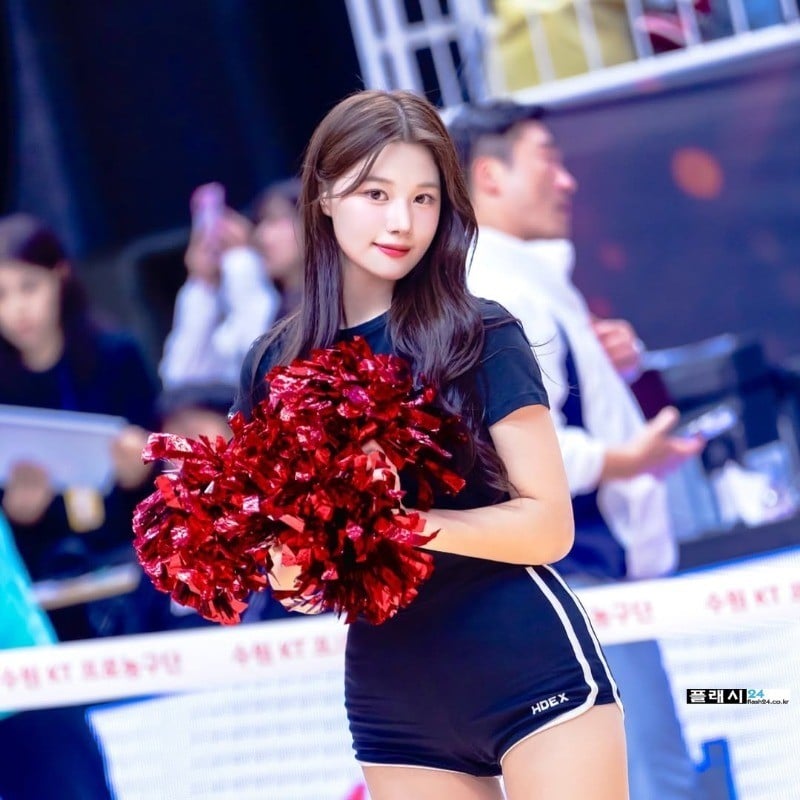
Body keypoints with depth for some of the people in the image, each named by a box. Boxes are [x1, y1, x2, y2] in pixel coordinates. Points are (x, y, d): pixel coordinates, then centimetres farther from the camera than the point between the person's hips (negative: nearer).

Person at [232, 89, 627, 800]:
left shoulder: (480, 339, -6)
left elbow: (548, 525, -9)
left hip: (531, 673, -4)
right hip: (392, 705, 4)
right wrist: (286, 571, -8)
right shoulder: (273, 366, 6)